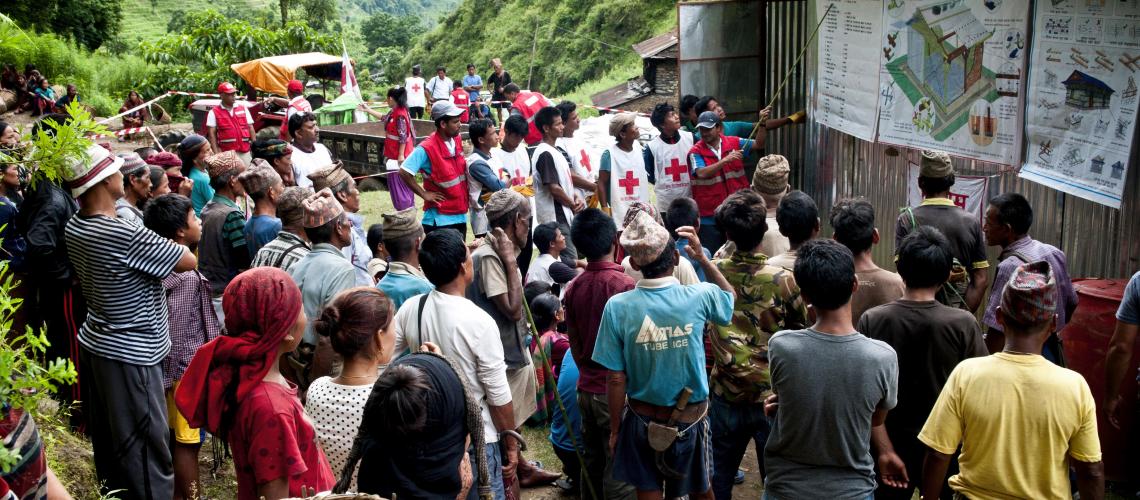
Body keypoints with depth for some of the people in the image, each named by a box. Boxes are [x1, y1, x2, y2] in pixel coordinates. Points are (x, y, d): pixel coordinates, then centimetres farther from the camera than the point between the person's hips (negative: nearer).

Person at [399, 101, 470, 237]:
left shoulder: (457, 140, 4)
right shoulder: (427, 148, -18)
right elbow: (404, 172, -21)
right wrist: (424, 194, -15)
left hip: (460, 215, 7)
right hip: (440, 219, -7)